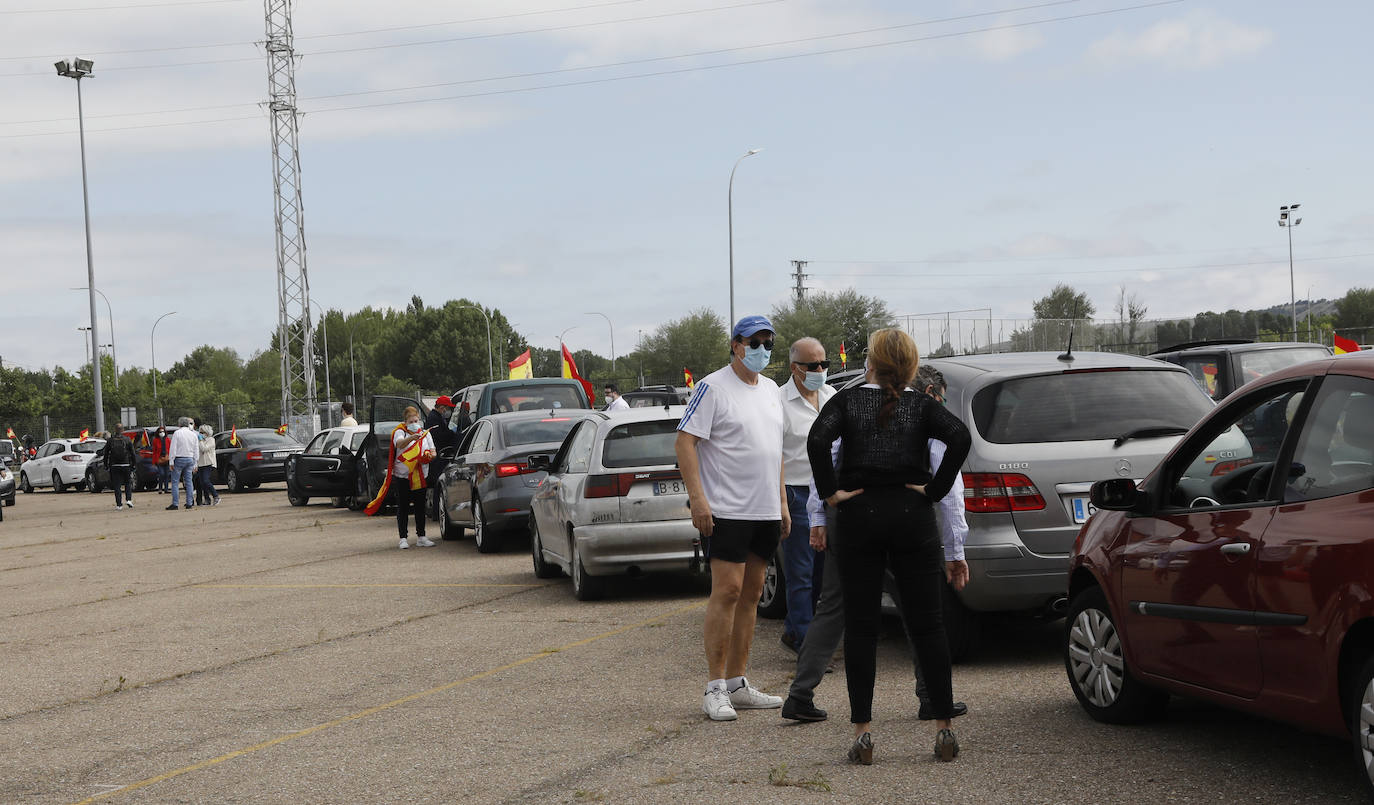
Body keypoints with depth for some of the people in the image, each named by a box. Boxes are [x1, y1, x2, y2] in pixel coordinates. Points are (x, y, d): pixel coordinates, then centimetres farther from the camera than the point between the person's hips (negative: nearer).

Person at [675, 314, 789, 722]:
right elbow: (684, 443, -13)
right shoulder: (713, 388, -8)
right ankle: (715, 688, -6)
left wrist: (781, 501, 19)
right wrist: (697, 498, -20)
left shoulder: (770, 390, 16)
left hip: (766, 512, 8)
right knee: (727, 590, -11)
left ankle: (737, 684, 16)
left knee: (751, 593, 9)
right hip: (726, 509, -8)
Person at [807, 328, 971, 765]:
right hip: (912, 516, 1)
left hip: (858, 517, -1)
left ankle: (862, 731, 2)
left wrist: (831, 492, -8)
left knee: (860, 626, 4)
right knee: (926, 623, 6)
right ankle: (943, 728, 5)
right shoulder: (922, 406, 5)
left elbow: (817, 439, -15)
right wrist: (935, 489, -7)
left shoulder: (847, 401, 3)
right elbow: (960, 437, -13)